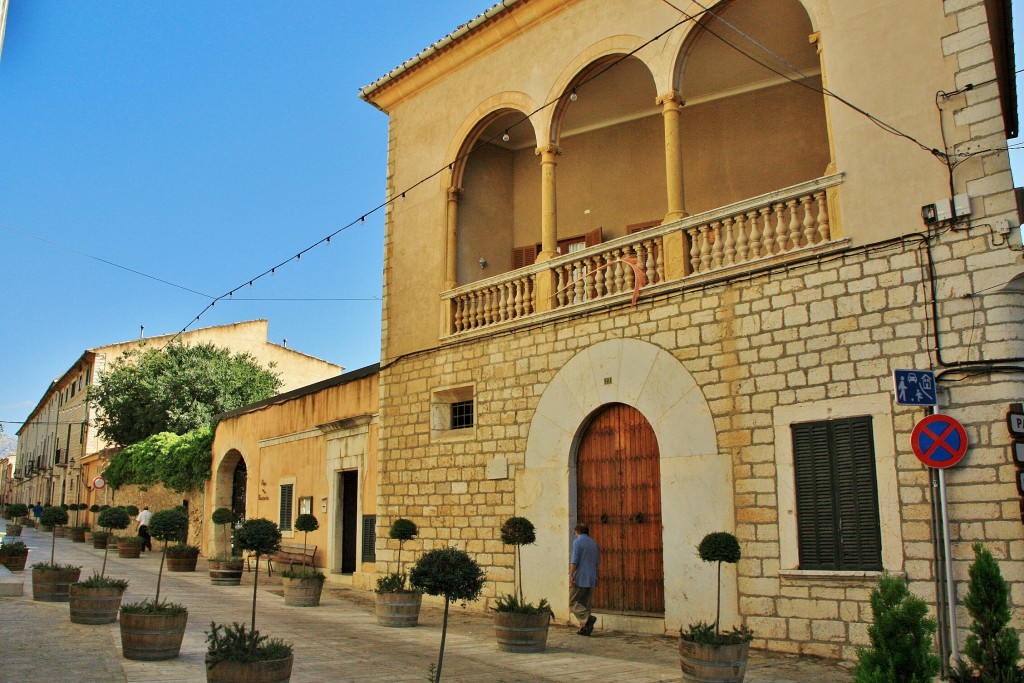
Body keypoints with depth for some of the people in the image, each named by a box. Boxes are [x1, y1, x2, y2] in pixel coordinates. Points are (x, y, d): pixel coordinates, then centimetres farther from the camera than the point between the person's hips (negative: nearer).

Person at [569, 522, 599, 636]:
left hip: (579, 579, -7)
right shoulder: (594, 543, 14)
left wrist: (571, 576, -16)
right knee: (585, 604, 10)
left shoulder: (577, 541, -6)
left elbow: (574, 561, -15)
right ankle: (585, 628, 5)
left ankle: (588, 618, -21)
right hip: (591, 579, 7)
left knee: (573, 602, -2)